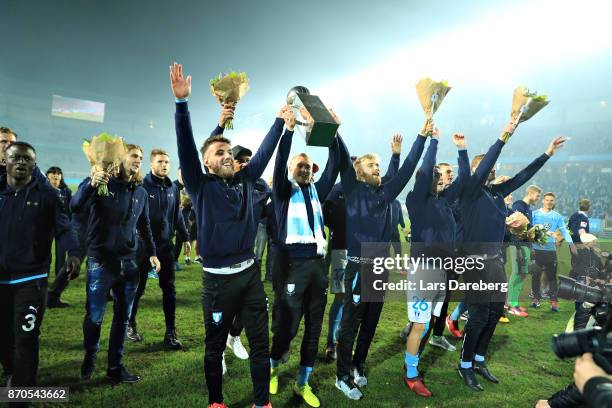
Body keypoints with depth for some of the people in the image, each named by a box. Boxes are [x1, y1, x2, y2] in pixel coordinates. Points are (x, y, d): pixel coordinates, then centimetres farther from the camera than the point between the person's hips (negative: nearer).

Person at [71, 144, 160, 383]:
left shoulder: (141, 192, 9)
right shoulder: (101, 181, -5)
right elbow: (75, 207, -18)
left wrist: (151, 252, 11)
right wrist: (90, 185, -34)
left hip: (129, 263, 5)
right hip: (100, 262, -4)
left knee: (123, 318, 10)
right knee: (94, 317, 4)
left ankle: (115, 366, 24)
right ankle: (89, 357, 32)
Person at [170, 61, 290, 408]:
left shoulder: (245, 181, 7)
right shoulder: (201, 186, -5)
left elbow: (264, 152, 13)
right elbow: (186, 146, -16)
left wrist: (281, 122, 13)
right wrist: (182, 102, -25)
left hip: (250, 273, 4)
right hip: (218, 278, -3)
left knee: (261, 342, 10)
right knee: (215, 347, 13)